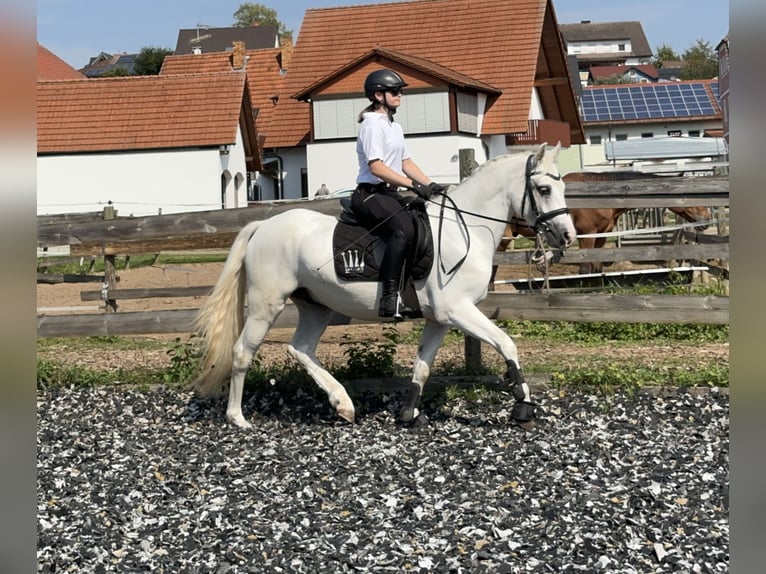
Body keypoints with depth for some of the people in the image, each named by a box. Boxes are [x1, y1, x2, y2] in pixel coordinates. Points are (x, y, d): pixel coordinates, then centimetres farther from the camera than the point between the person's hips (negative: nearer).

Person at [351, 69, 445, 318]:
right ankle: (390, 298, -38)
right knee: (403, 229, -33)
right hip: (370, 194, -11)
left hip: (389, 194, 11)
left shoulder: (394, 127, 22)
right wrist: (413, 184, -24)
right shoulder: (372, 124, -9)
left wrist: (431, 184, 5)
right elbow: (376, 167, -19)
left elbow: (406, 162, 20)